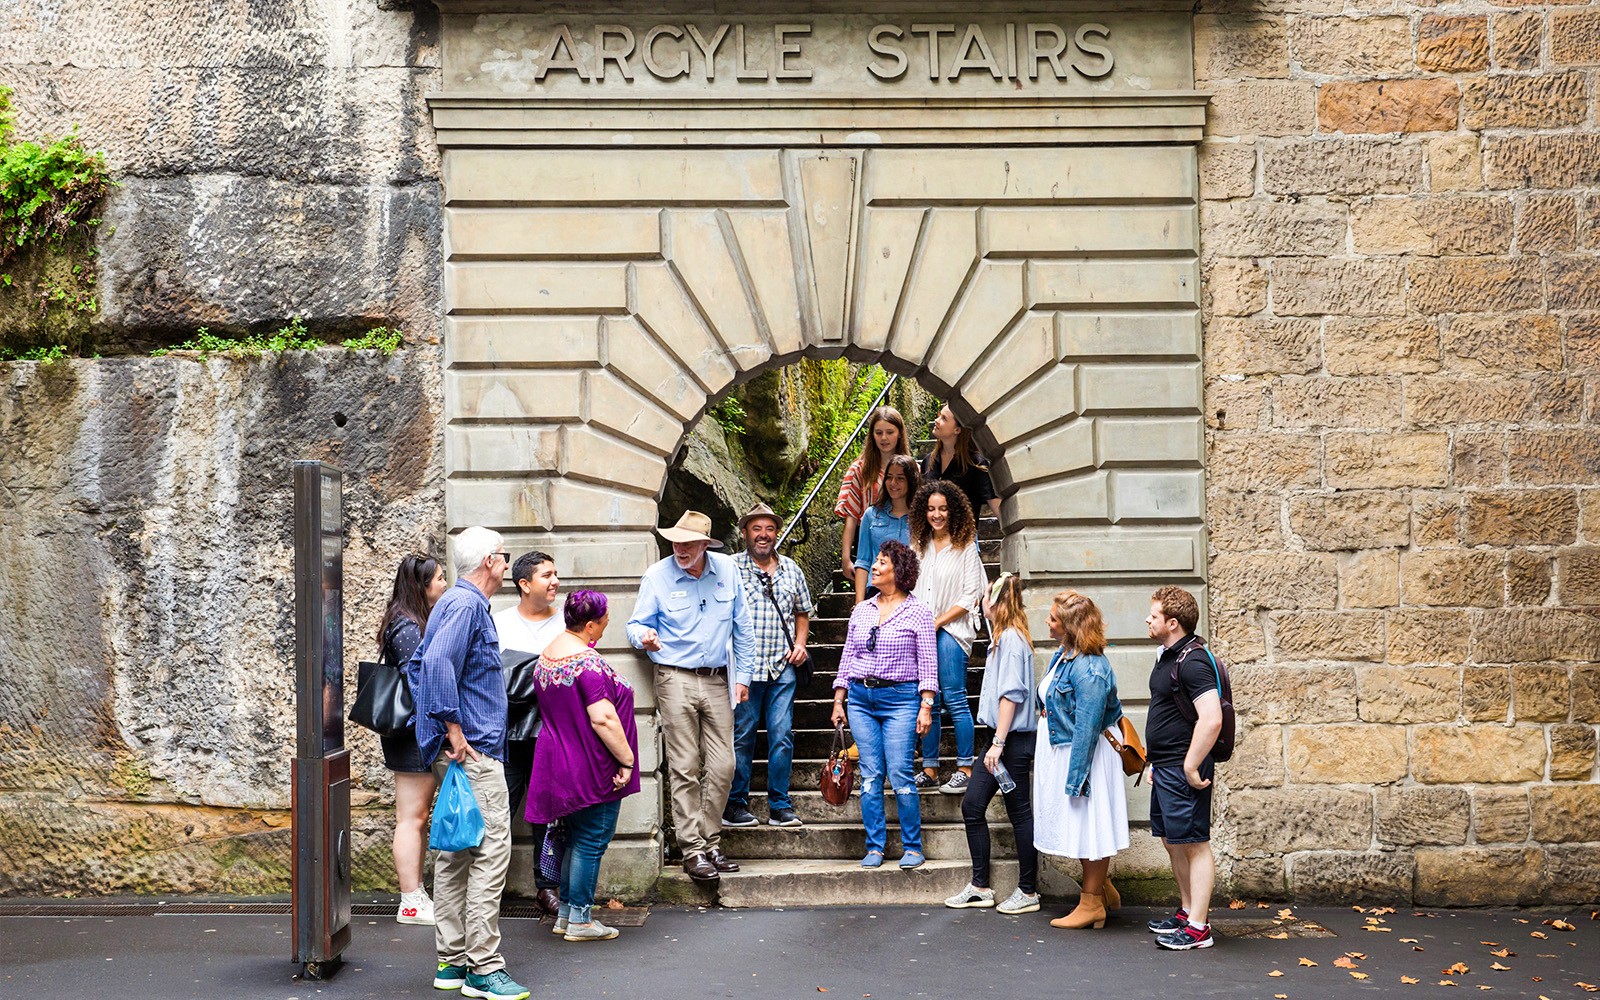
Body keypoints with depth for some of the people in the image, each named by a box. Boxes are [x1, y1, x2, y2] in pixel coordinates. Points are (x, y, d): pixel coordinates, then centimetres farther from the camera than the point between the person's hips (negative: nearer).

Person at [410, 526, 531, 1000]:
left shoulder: (456, 602, 20)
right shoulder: (467, 604, -12)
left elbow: (418, 664, 26)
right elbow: (437, 664, -25)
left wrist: (434, 727, 22)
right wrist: (453, 727, -22)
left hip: (459, 751, 11)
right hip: (473, 750, -11)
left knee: (455, 854, 12)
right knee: (491, 852, -11)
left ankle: (452, 961, 17)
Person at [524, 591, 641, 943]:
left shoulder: (548, 654, 8)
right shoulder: (587, 662, -22)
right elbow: (602, 718, -27)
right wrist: (626, 758, -19)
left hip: (558, 764, 9)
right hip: (591, 769, -9)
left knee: (576, 839, 19)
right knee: (591, 841, 1)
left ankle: (565, 913, 25)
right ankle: (580, 920, 7)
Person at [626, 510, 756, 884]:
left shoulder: (727, 570, 4)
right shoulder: (657, 575, -3)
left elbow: (741, 626, 11)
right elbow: (637, 623, 1)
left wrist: (744, 673, 10)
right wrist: (644, 636, -23)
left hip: (717, 681, 3)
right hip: (676, 680, -3)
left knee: (722, 766, 1)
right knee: (685, 769, -4)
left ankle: (710, 842, 14)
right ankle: (692, 850, 2)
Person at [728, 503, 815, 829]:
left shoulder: (791, 569, 14)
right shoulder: (731, 567, 0)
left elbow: (802, 613, 25)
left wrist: (800, 643, 7)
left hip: (782, 667, 3)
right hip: (744, 667, -3)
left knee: (782, 736, 1)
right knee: (741, 735, 1)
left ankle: (780, 806, 9)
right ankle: (735, 805, 11)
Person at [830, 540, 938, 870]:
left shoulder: (917, 612, 0)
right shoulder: (861, 611, 12)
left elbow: (928, 663, -2)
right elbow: (847, 657, 16)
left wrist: (926, 707, -9)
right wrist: (838, 701, 11)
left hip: (900, 699, -4)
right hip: (861, 698, 4)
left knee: (900, 775, -8)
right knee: (870, 775, 2)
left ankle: (912, 847, 4)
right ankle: (874, 848, 9)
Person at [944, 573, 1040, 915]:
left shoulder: (1011, 638, -14)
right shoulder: (1004, 636, 16)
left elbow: (1011, 693, -20)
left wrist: (999, 743, -22)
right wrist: (996, 742, 17)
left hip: (1014, 740, -10)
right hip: (1001, 739, 10)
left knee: (1019, 812, -1)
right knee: (972, 805, 8)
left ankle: (1028, 892, 9)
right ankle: (980, 887, 14)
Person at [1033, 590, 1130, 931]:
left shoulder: (1088, 669, -26)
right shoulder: (1063, 655, 4)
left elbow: (1086, 728, -24)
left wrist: (1075, 778, -22)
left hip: (1082, 755, -9)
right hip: (1057, 752, 9)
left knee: (1087, 824, 4)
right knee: (1078, 826, 18)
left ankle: (1092, 903, 17)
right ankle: (1103, 889, 33)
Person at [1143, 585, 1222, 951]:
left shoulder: (1192, 661, -19)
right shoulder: (1168, 656, 13)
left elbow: (1211, 719, -28)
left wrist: (1190, 767, -24)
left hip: (1183, 770, -10)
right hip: (1165, 768, 10)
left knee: (1194, 844, -4)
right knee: (1172, 841, 17)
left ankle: (1198, 927, 1)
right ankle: (1187, 911, 28)